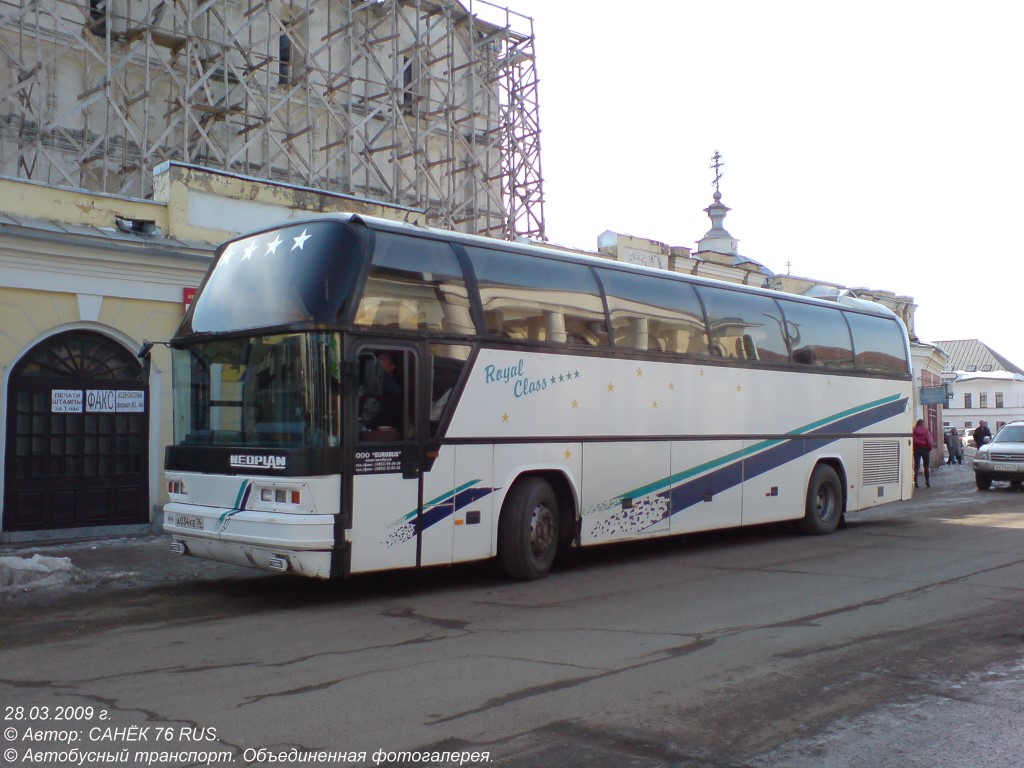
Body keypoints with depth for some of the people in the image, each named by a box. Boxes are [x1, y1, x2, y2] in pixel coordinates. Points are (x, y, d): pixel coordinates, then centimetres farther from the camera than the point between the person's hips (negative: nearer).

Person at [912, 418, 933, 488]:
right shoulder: (926, 431, -6)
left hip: (916, 449, 2)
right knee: (926, 466, 9)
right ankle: (927, 481, 11)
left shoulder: (914, 431, 0)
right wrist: (929, 448, 1)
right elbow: (929, 441, -10)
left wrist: (913, 448, 3)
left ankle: (915, 482, -8)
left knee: (916, 466, 1)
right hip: (924, 449, -2)